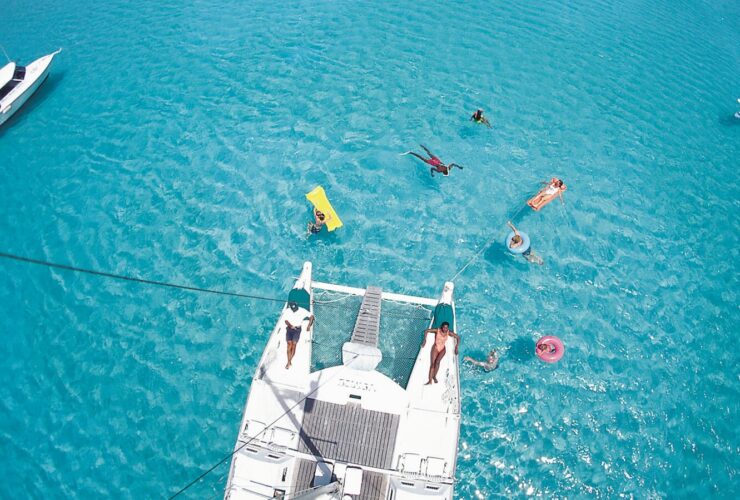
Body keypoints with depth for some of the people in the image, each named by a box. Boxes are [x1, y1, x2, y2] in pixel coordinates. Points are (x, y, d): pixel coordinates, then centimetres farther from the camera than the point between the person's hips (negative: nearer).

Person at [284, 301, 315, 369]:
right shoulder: (288, 311, -4)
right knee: (289, 344, -6)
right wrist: (290, 325, -25)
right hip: (289, 328, 1)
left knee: (294, 345, -10)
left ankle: (289, 362, 0)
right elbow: (286, 321, -5)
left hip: (297, 329, -1)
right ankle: (289, 362, 0)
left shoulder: (302, 311, -8)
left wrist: (309, 326, -17)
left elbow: (311, 316, -7)